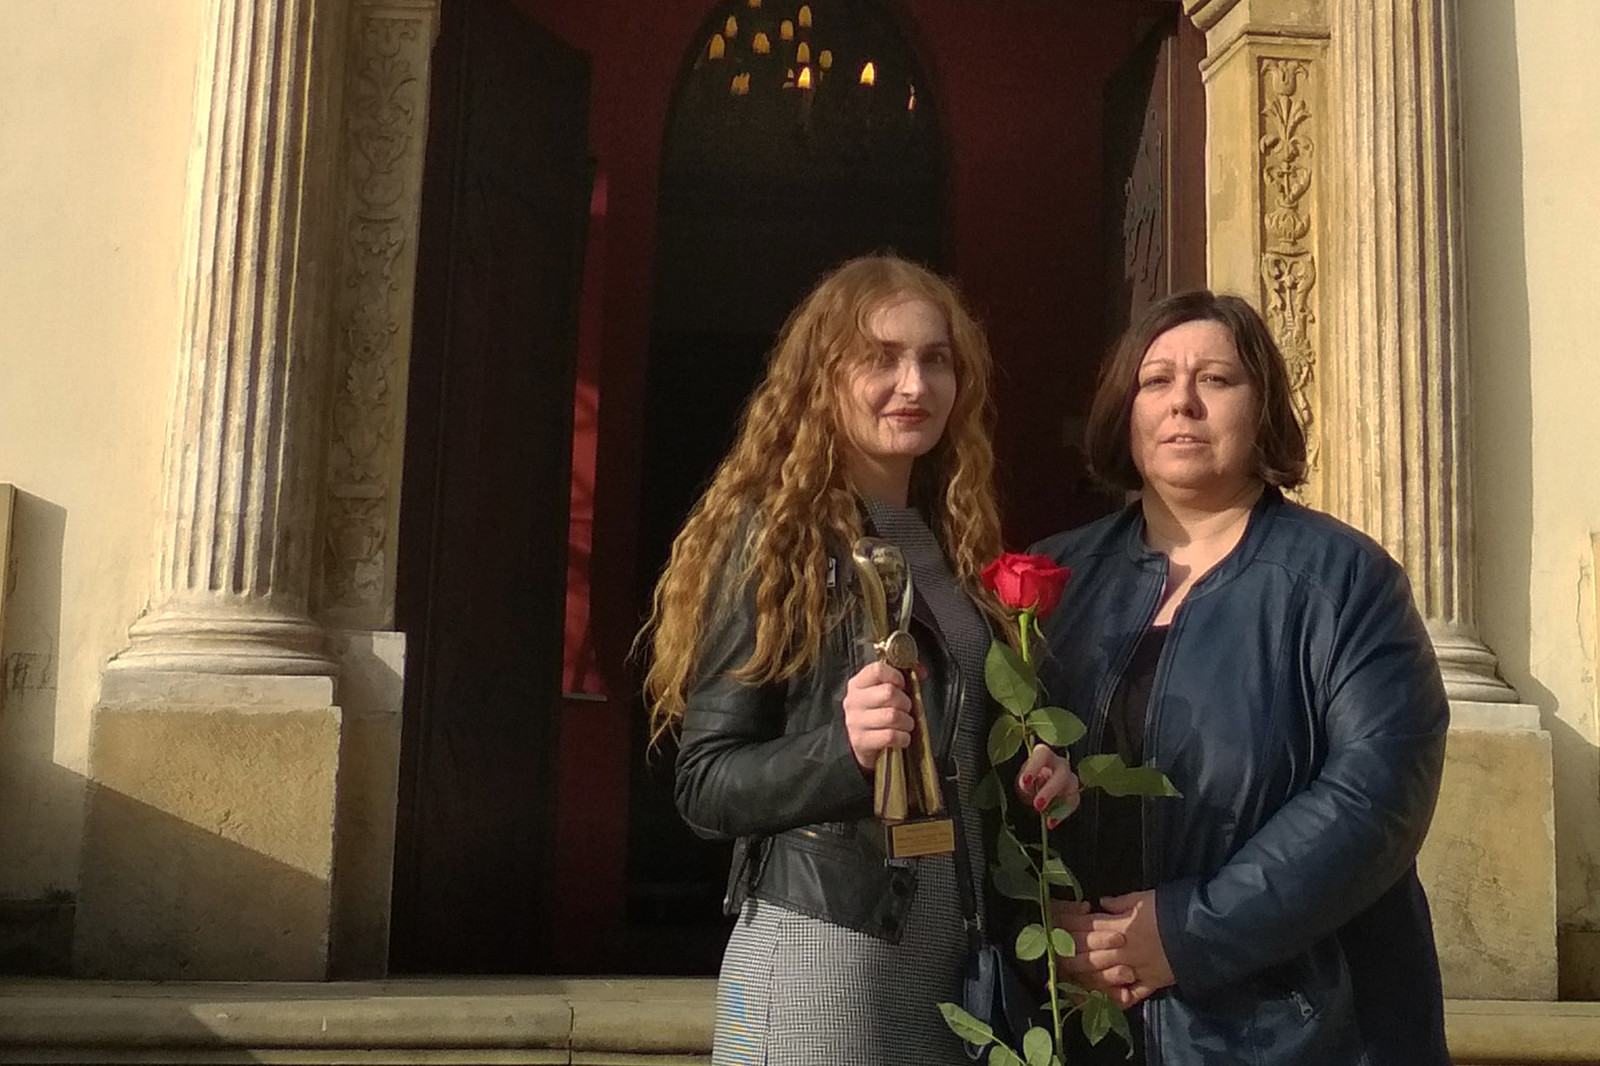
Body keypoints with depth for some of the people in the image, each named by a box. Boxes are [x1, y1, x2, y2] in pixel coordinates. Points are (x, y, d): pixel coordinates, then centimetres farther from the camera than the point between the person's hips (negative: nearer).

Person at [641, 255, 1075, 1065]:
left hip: (953, 946, 6)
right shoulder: (774, 538, -10)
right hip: (819, 948, -6)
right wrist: (843, 747, -27)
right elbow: (704, 784, -12)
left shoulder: (954, 545, 8)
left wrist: (1029, 775, -2)